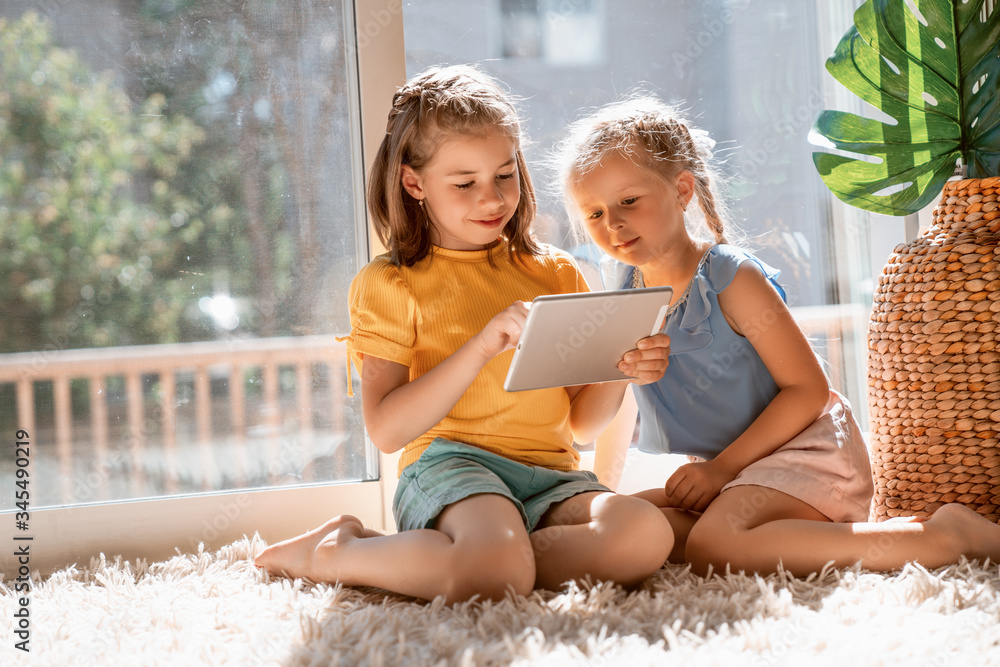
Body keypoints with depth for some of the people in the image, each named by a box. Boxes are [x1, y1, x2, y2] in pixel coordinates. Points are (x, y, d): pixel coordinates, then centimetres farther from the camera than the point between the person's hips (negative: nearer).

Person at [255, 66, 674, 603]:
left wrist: (620, 371, -3)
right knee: (497, 575, -38)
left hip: (550, 477, 5)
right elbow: (386, 429, -7)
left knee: (646, 536, -28)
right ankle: (333, 553, -8)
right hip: (449, 463, -5)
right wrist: (482, 347, -15)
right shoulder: (389, 284, 5)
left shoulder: (556, 273, 18)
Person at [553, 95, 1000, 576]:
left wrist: (724, 466, -18)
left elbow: (808, 389, -16)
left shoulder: (731, 279, -15)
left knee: (713, 546, -32)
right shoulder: (621, 288, 4)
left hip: (804, 451, -8)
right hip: (721, 472, 8)